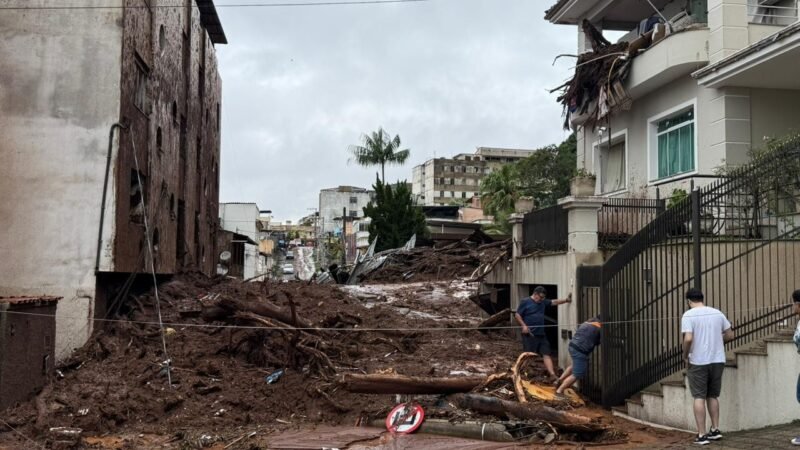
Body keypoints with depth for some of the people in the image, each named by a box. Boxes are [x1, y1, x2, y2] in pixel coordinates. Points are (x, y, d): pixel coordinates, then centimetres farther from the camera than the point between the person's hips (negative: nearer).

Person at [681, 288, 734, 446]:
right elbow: (730, 335, 10)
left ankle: (702, 435, 1)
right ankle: (715, 430, 19)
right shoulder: (717, 313, 6)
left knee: (699, 397, 2)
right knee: (713, 396, 18)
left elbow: (688, 338, -20)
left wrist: (685, 355, -4)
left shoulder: (688, 315, -9)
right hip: (717, 360, 5)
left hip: (698, 362, -5)